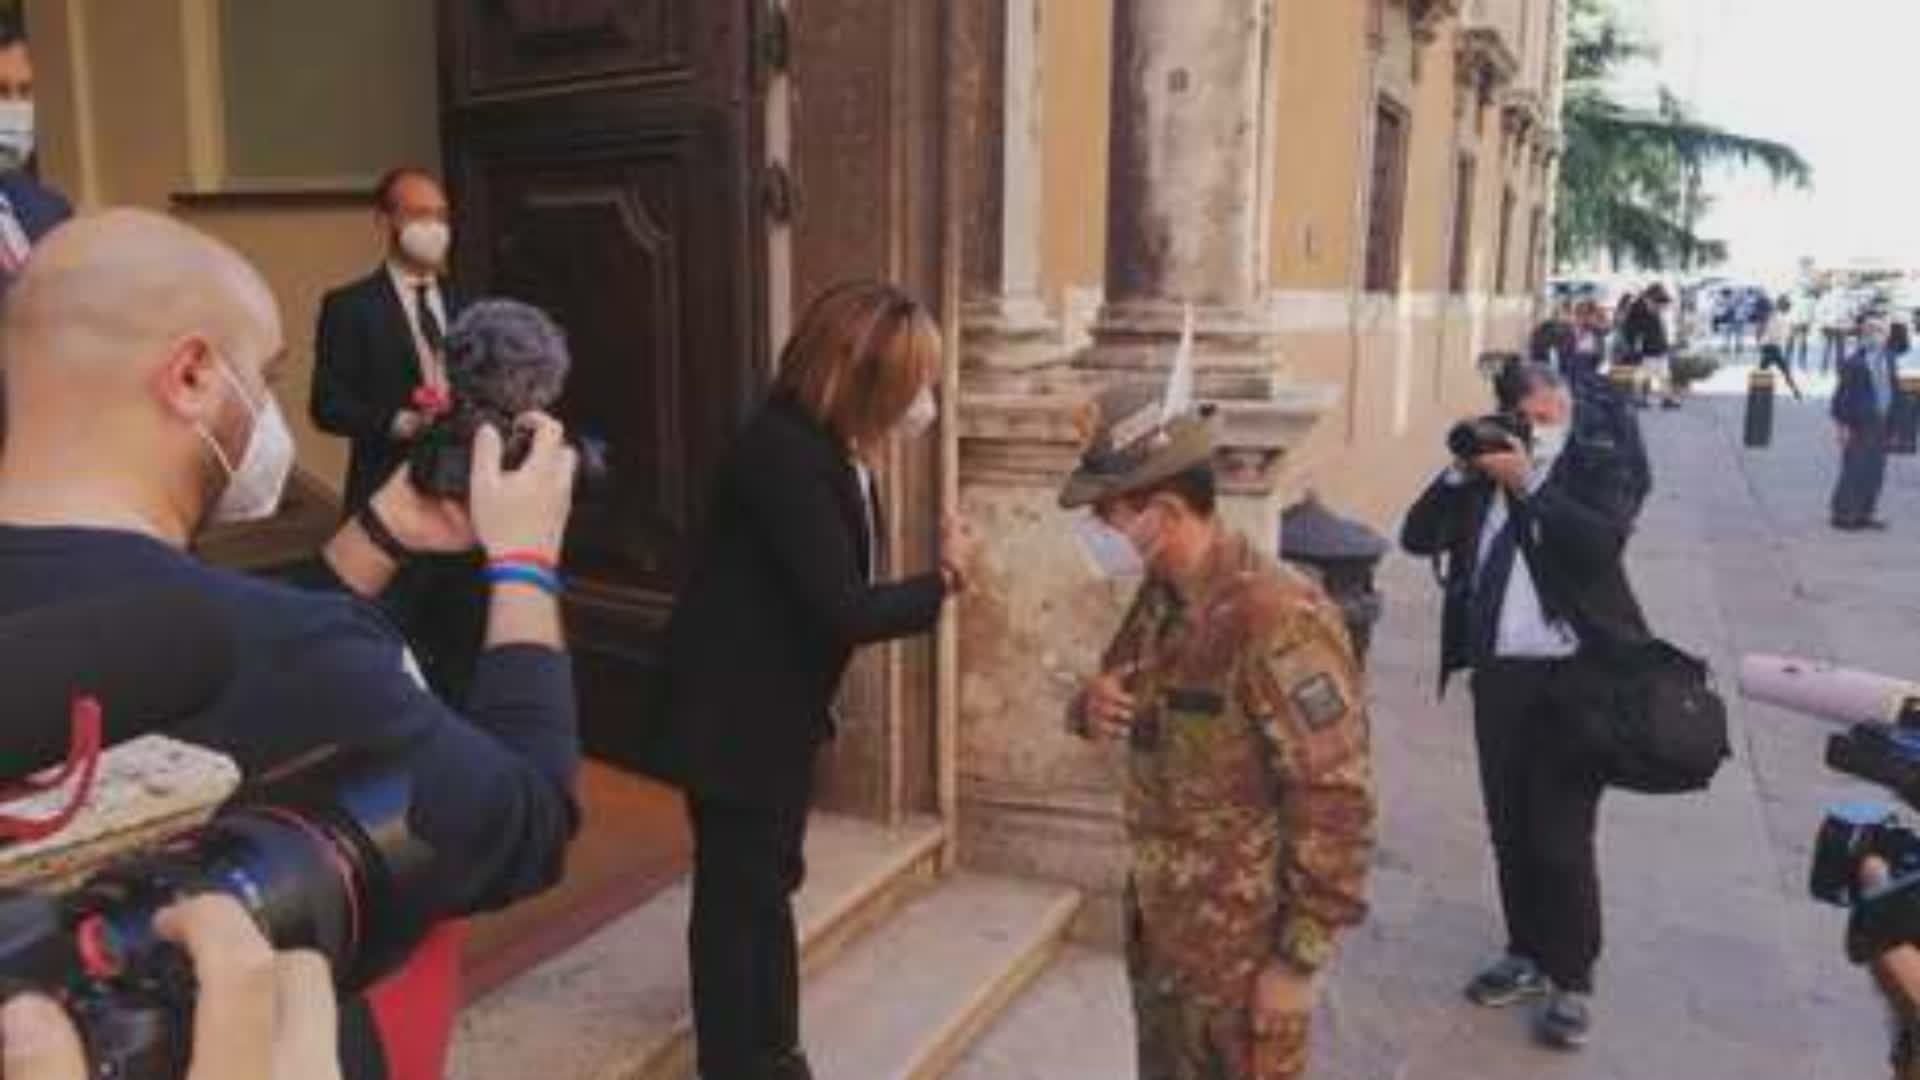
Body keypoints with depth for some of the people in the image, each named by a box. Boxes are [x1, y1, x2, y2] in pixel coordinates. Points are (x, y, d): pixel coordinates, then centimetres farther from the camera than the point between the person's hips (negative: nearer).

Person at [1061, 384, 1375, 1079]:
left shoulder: (1278, 620, -24)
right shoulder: (1159, 601, 2)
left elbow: (1335, 804, -22)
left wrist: (1300, 958, -17)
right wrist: (1091, 709, -7)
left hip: (1245, 950, -8)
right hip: (1157, 927, 8)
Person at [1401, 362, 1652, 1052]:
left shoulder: (1601, 463, -4)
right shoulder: (1486, 470, 7)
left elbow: (1602, 543, -22)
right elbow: (1418, 537, 2)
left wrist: (1528, 483, -23)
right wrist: (1463, 472, -9)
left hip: (1574, 677, -4)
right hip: (1497, 673, 5)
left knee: (1561, 839, 0)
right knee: (1509, 830, 14)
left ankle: (1573, 981, 18)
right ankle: (1527, 956, 32)